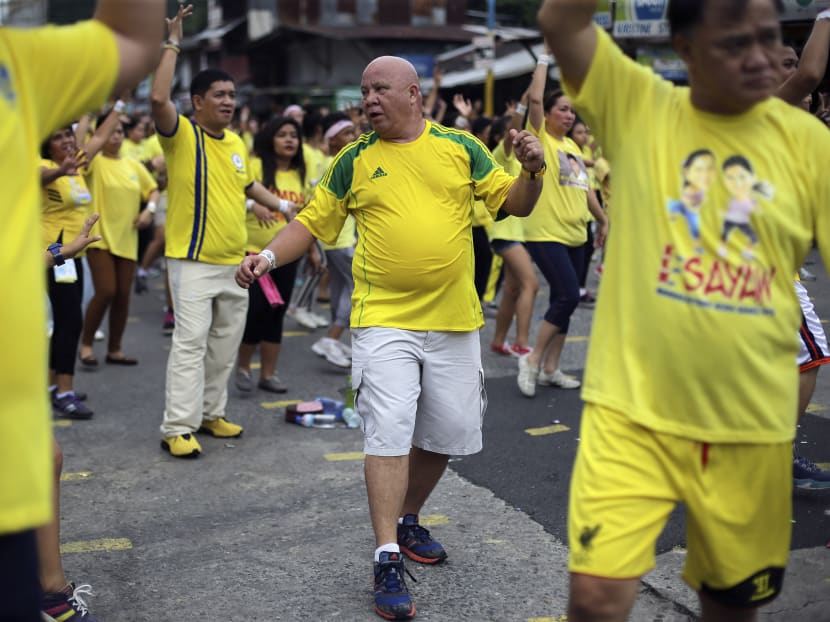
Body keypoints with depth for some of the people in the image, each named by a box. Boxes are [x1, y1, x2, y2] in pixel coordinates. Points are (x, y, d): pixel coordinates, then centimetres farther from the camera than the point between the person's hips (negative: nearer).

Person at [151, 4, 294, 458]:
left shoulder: (237, 143, 11)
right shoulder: (182, 134, -10)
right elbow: (158, 97, -28)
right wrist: (172, 44, -22)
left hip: (234, 262, 7)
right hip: (193, 262, -7)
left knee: (225, 344, 14)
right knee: (190, 344, -9)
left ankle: (210, 412, 28)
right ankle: (178, 428, -5)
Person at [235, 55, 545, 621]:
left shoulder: (459, 147, 6)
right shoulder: (355, 161, 5)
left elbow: (515, 204, 7)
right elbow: (313, 221, 8)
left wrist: (532, 171, -13)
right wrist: (269, 256, -7)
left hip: (454, 320, 2)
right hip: (384, 320, -2)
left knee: (448, 432, 10)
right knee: (389, 431, -11)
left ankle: (408, 520, 34)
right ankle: (388, 561, -4)